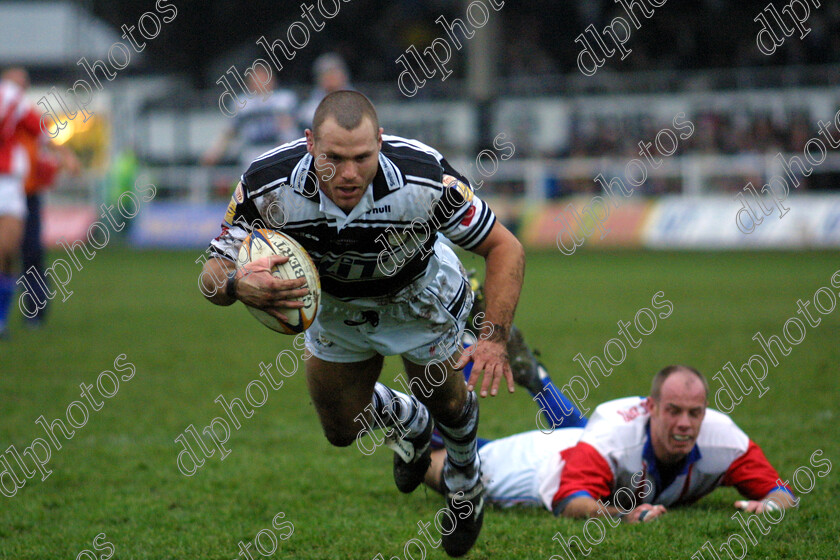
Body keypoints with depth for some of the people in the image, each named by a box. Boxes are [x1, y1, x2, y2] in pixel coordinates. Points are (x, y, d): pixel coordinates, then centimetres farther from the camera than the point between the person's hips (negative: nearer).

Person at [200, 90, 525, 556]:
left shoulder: (427, 180, -41)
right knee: (342, 429, 14)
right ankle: (411, 423, 50)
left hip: (419, 297, -2)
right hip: (334, 306, 2)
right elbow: (213, 274, -29)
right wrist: (237, 284, -54)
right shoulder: (265, 185, -38)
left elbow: (504, 248, -28)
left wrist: (495, 338, -38)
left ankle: (464, 476, 51)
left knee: (445, 401, 14)